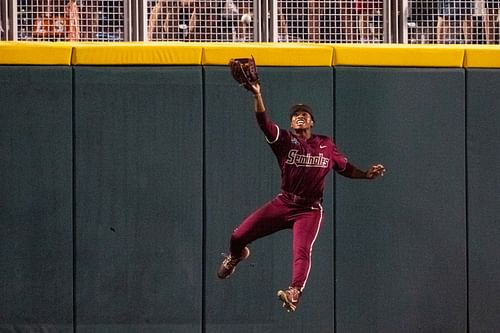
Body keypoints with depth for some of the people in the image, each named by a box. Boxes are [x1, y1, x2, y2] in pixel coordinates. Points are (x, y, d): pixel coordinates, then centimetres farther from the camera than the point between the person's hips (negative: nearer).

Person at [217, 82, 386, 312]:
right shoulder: (285, 140, 0)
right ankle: (236, 257, 35)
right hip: (283, 203, 1)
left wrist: (367, 174, 0)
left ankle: (294, 293, -41)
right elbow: (264, 122, -16)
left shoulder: (326, 145, 8)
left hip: (309, 209, -1)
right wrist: (257, 95, -32)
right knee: (239, 236, -2)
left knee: (302, 251, -25)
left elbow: (345, 168, 18)